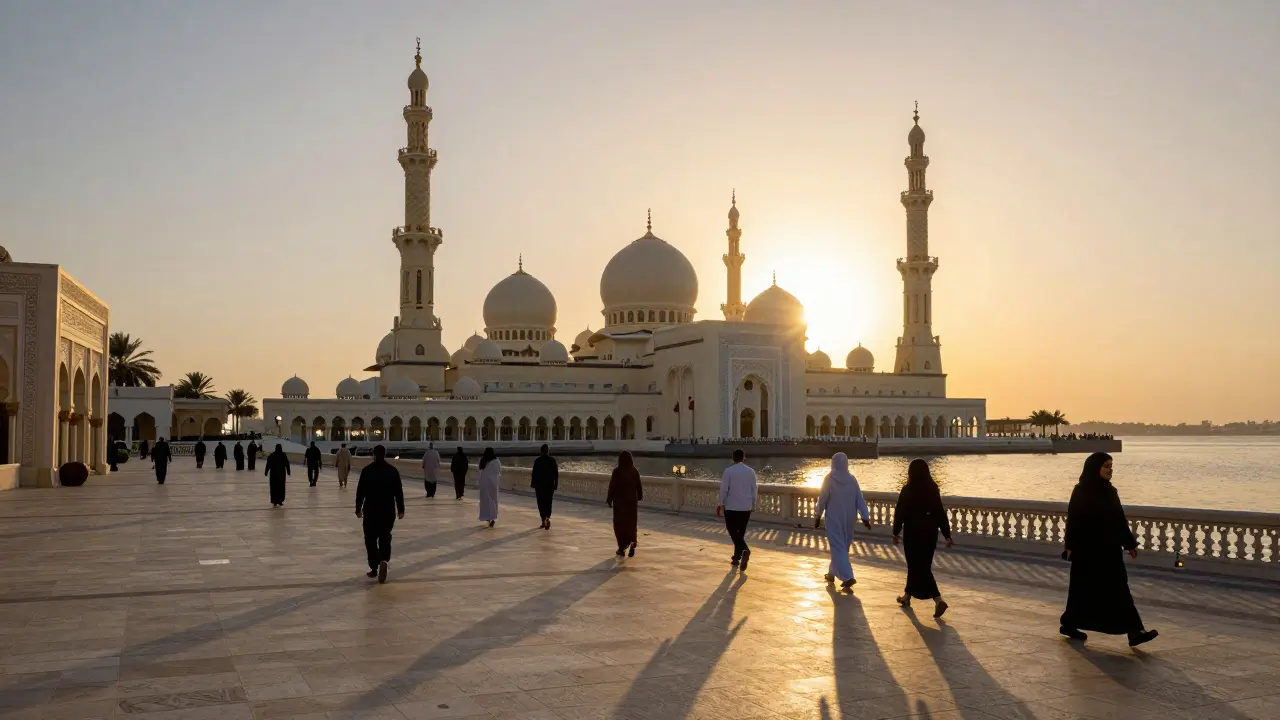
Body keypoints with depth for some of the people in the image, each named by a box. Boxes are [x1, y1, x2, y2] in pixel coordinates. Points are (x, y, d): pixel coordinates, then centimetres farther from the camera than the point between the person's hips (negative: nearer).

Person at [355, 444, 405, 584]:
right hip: (388, 510, 2)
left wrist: (358, 508, 5)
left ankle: (374, 568, 7)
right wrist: (401, 509, 7)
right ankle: (383, 560, -14)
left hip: (371, 509, -1)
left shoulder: (367, 470, -5)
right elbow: (399, 491, 1)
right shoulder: (392, 470, 0)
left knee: (371, 538, 10)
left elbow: (360, 491, -4)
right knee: (385, 537, 11)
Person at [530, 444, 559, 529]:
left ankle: (544, 519, 4)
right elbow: (556, 474, 0)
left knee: (541, 503, 8)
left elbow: (534, 473, -6)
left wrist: (533, 484, 4)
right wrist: (555, 485, 8)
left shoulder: (537, 461, -9)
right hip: (550, 485, 2)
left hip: (539, 485, -2)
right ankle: (547, 518, -7)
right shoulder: (552, 460, -2)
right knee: (548, 502, 12)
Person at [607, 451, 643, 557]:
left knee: (619, 524, 7)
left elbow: (612, 486, -11)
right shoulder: (635, 471, -3)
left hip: (619, 501, -3)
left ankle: (622, 546, 1)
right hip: (632, 501, 3)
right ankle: (631, 545, 8)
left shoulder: (617, 471, -12)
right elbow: (638, 486, 4)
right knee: (631, 524, 13)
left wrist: (609, 500, 0)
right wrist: (639, 497, 21)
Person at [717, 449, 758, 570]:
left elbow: (724, 489, -9)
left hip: (731, 507, -4)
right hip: (746, 508, 4)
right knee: (741, 533, 14)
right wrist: (753, 506, 17)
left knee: (733, 532, 0)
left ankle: (745, 550, -24)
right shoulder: (751, 471, 2)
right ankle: (736, 558, 18)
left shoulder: (728, 471, -10)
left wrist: (721, 504, 1)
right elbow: (754, 490, 7)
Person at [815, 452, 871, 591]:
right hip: (849, 518, 5)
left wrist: (818, 517, 1)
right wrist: (865, 518, 1)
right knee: (843, 546, 19)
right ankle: (832, 573, 31)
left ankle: (848, 577, -17)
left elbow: (823, 499, -9)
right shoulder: (852, 479, 1)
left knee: (838, 547, -4)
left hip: (834, 518, -5)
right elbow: (860, 500, -1)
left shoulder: (829, 478, -11)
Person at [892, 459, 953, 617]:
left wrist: (896, 532, 4)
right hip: (930, 532, 5)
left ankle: (938, 600, -12)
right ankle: (907, 595, 28)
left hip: (913, 532, -5)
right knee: (920, 565, 18)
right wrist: (947, 534, 6)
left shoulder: (907, 490, -12)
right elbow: (940, 513, 3)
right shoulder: (933, 489, 1)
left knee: (918, 567, -1)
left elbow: (900, 512, -8)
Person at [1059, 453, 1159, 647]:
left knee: (1118, 589, 0)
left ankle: (1134, 632, -1)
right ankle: (1069, 624, 21)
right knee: (1084, 589, 4)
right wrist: (1070, 547, -14)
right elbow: (1073, 520, -11)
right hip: (1087, 549, -6)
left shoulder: (1110, 491, 8)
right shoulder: (1081, 492, -10)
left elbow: (1120, 520, 14)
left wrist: (1130, 543, 14)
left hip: (1109, 549, 6)